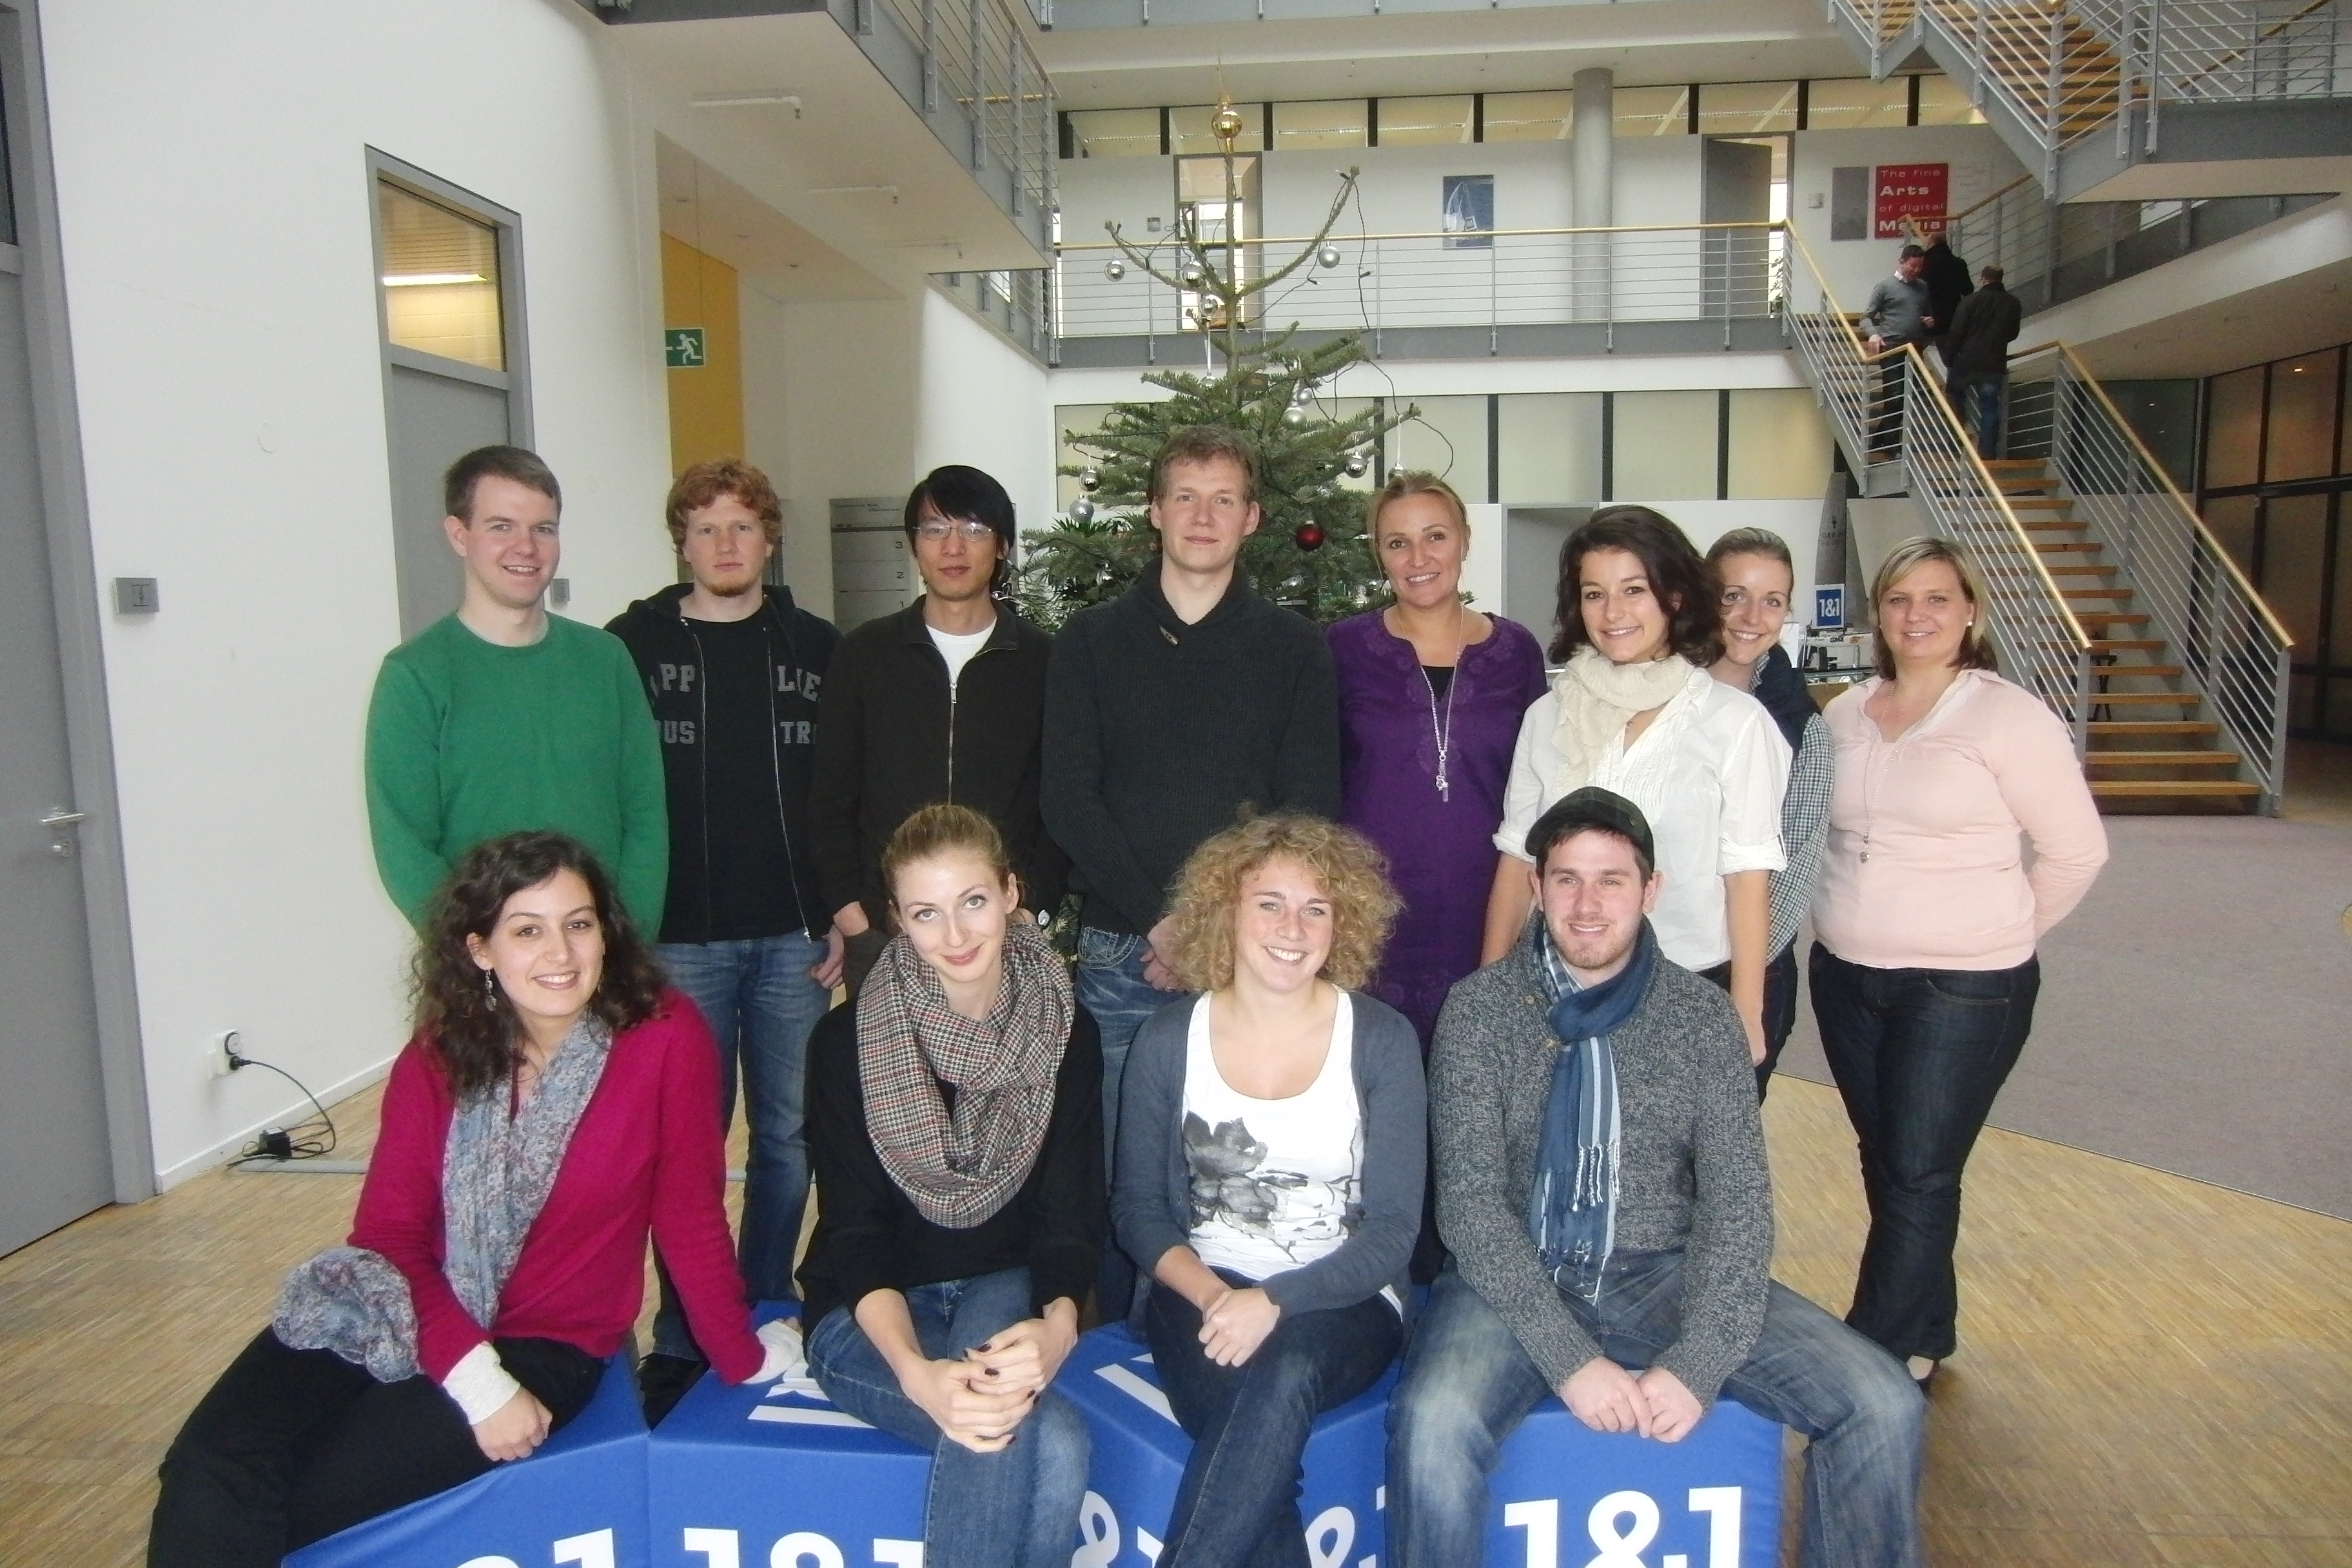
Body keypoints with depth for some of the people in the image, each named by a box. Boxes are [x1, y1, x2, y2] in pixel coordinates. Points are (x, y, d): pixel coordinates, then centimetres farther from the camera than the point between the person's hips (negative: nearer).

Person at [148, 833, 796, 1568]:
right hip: (399, 1319, 3)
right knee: (210, 1471, -19)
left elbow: (689, 1217, -6)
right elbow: (388, 1228, -5)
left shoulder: (666, 1038, -14)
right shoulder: (438, 1054, -2)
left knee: (310, 1504, -20)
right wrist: (472, 1375, -19)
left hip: (541, 1345, -3)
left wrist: (744, 1361, 1)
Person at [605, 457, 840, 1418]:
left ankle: (768, 1319, 26)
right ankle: (683, 1339, 20)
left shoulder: (816, 649, 6)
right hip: (679, 940, -1)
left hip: (794, 938, 2)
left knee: (789, 1134, 9)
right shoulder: (633, 644, 1)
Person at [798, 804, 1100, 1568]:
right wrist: (916, 1372, -32)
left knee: (1003, 1434, -33)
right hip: (873, 1310, -2)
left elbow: (1073, 1214, -7)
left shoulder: (1065, 1030, -5)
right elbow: (853, 1230, -15)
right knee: (1050, 1437, -30)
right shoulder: (847, 1039, -11)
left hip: (1006, 1287, 2)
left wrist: (1056, 1325, -29)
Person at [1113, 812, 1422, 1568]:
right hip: (1201, 1296, 1)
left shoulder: (1381, 1040, -4)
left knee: (1286, 1370, -34)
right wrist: (1208, 1294, -16)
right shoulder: (1168, 1040, 0)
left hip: (1343, 1305, 0)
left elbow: (1393, 1227, -7)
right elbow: (1137, 1207, 4)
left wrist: (1276, 1302, -22)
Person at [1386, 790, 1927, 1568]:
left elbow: (1739, 1202, -3)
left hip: (1669, 1276, 3)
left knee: (1884, 1406, -14)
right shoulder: (1479, 1008, -5)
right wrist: (1570, 1358, -20)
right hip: (1518, 1280, -2)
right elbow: (1471, 1202, -10)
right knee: (1434, 1422, -32)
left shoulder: (1702, 1016, 2)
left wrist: (1698, 1363, -16)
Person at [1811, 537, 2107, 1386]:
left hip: (1964, 991, -5)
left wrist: (1994, 933, 2)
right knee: (1884, 1167, 15)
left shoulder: (2008, 717, -10)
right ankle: (1924, 1336, 32)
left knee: (1918, 1179, -1)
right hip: (1845, 980, 6)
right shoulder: (1846, 714, 5)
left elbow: (2076, 851, -6)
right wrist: (1850, 922, 10)